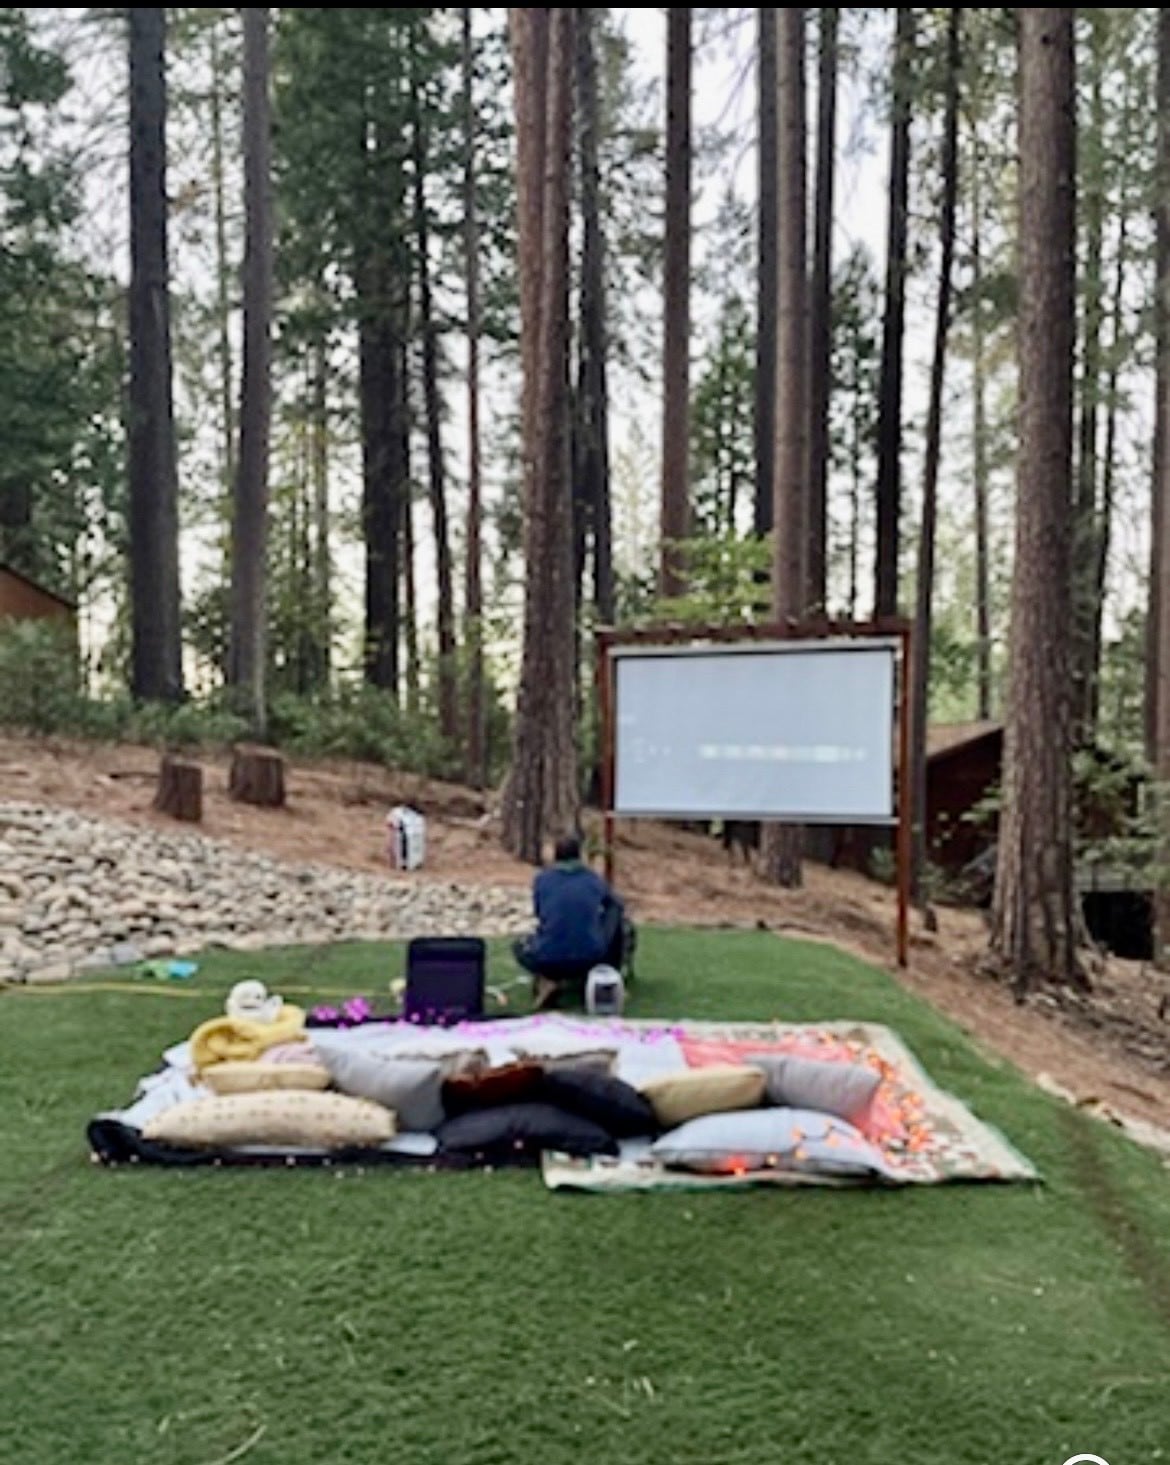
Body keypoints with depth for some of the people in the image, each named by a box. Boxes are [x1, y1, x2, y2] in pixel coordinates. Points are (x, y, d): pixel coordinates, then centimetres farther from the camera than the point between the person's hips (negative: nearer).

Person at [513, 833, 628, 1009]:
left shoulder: (541, 879, 5)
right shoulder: (594, 880, 8)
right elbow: (618, 906, 26)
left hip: (548, 962, -1)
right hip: (590, 958, 1)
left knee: (521, 945, 34)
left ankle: (547, 980, 4)